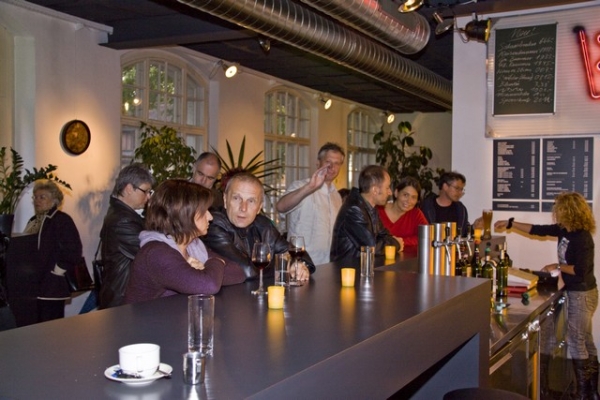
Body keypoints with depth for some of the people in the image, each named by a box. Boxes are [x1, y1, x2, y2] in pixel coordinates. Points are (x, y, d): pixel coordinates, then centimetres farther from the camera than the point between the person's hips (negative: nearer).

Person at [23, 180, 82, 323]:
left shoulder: (62, 220, -9)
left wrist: (57, 271, -14)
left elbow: (73, 250, -17)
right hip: (33, 285, 8)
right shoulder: (33, 221, 17)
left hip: (51, 286, -8)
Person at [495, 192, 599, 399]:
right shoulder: (564, 230, 3)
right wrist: (510, 223, 14)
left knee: (576, 341, -2)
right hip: (576, 292, 9)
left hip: (582, 294, -9)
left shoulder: (581, 237, -22)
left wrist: (558, 267, -12)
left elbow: (581, 271, -24)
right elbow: (537, 230, 13)